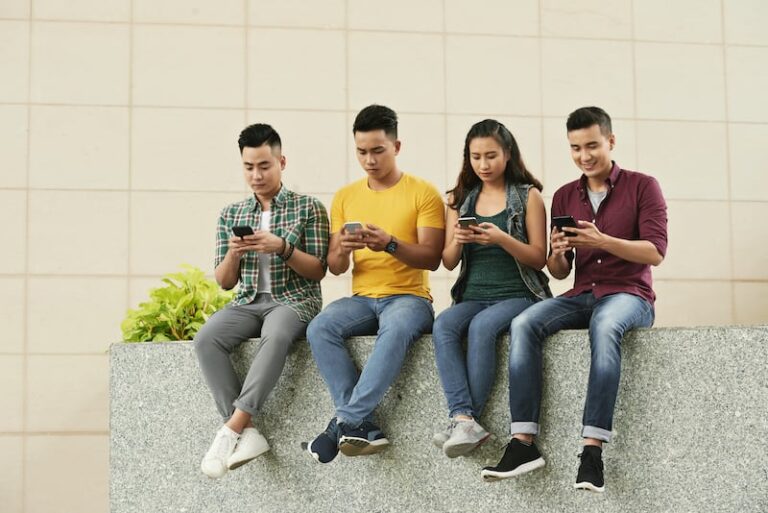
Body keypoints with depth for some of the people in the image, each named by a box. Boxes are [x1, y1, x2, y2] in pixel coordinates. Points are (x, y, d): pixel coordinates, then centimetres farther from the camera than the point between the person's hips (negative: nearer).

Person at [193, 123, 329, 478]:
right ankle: (248, 433, -31)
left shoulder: (308, 208, 5)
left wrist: (282, 247, -16)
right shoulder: (231, 215, 15)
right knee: (206, 339, -29)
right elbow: (225, 282, 13)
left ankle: (232, 428, -39)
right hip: (248, 302, 4)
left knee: (276, 336, -39)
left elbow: (317, 271, 0)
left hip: (295, 300, -3)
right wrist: (233, 253, -9)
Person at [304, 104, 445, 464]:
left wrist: (391, 244, -24)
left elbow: (431, 258, -7)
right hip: (362, 298, 4)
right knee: (319, 328, -28)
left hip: (409, 297, -4)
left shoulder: (423, 193, 2)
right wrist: (342, 250, -12)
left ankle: (346, 421, -36)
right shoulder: (345, 197, 14)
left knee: (395, 329, -39)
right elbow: (335, 268, 12)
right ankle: (364, 426, -31)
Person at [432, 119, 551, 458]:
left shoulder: (528, 196, 4)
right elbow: (448, 262, 14)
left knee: (481, 326, -34)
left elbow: (539, 259, -1)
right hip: (472, 296, 3)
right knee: (443, 326, -29)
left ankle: (465, 420, -30)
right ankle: (464, 419, -38)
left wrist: (502, 239, -18)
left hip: (519, 295, -3)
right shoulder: (460, 199, 15)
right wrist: (457, 241, -9)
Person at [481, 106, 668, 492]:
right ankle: (523, 442, -32)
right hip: (580, 297, 4)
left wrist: (602, 241, -22)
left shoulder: (642, 187, 4)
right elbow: (559, 273, 15)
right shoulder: (564, 197, 15)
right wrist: (558, 253, -10)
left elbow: (655, 253, -8)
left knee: (605, 327, -39)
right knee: (524, 324, -26)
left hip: (628, 295, -4)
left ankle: (593, 448, -42)